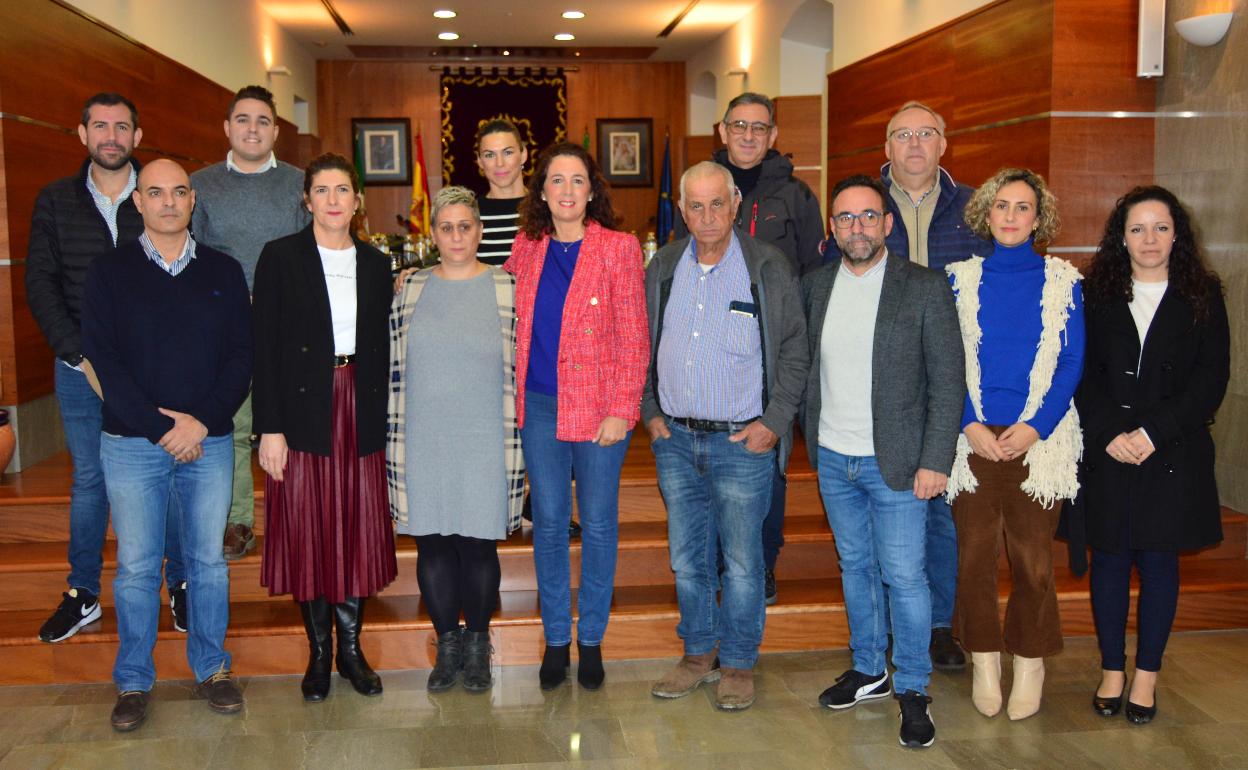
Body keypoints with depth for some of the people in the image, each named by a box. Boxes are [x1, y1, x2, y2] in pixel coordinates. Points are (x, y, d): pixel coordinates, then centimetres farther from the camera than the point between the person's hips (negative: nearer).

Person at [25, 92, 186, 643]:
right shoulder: (55, 201, 6)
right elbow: (39, 284, 3)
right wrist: (82, 355, -9)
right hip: (81, 367, 2)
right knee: (89, 480, 10)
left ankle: (181, 585, 18)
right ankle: (83, 596, 22)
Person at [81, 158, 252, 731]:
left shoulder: (224, 272, 7)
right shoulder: (109, 274, 3)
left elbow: (242, 354, 2)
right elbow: (101, 357, -5)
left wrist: (203, 421, -11)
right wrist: (161, 427, -13)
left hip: (209, 442, 1)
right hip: (132, 444, -1)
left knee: (208, 560, 9)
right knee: (136, 566, 5)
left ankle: (211, 668, 23)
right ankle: (133, 682, 18)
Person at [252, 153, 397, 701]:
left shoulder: (376, 264, 9)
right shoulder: (281, 257, -1)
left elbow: (383, 348, 11)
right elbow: (265, 347, -5)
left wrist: (383, 421, 5)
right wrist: (269, 428, -11)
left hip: (362, 412, 3)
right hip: (304, 413, -3)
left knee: (359, 531, 7)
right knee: (307, 532, 4)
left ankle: (351, 648, 21)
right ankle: (319, 652, 19)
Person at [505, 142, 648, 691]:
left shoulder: (619, 248, -5)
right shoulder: (525, 249, 6)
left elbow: (633, 340, -6)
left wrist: (621, 411, -12)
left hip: (599, 407, -3)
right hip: (540, 407, 3)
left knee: (598, 524, 6)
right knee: (548, 523, 9)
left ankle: (591, 639, 22)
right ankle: (555, 639, 23)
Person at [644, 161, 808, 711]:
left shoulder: (768, 268, -4)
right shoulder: (663, 267, 7)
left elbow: (794, 350, -2)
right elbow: (643, 347, 14)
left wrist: (774, 422, -8)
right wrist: (650, 412, 6)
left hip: (743, 441, -4)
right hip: (675, 439, 4)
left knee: (742, 561, 4)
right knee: (687, 558, 13)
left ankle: (739, 664, 21)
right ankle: (699, 654, 29)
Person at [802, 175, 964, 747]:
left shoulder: (925, 288, -8)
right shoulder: (815, 286, 4)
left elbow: (948, 381, -8)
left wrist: (935, 461, -13)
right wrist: (808, 433, 4)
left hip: (894, 461, -4)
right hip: (832, 459, 5)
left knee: (904, 576, 0)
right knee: (855, 567, 17)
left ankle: (912, 690, 17)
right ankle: (868, 670, 33)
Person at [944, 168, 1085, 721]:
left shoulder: (1062, 281, 5)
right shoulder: (961, 277, 6)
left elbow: (1071, 363, 2)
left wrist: (1035, 427, -10)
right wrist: (970, 425, -8)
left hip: (1038, 440, -1)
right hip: (973, 439, 1)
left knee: (1033, 559, 1)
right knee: (974, 553, 4)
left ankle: (1030, 662, 19)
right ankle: (984, 660, 21)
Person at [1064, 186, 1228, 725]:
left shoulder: (1203, 296, 3)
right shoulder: (1095, 295, 4)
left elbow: (1211, 379, -3)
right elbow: (1082, 375, -1)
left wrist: (1153, 432, -14)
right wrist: (1109, 433, -14)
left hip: (1172, 456, 0)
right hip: (1106, 454, 1)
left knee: (1158, 561, 6)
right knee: (1110, 559, 6)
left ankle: (1147, 675, 18)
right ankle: (1112, 670, 19)